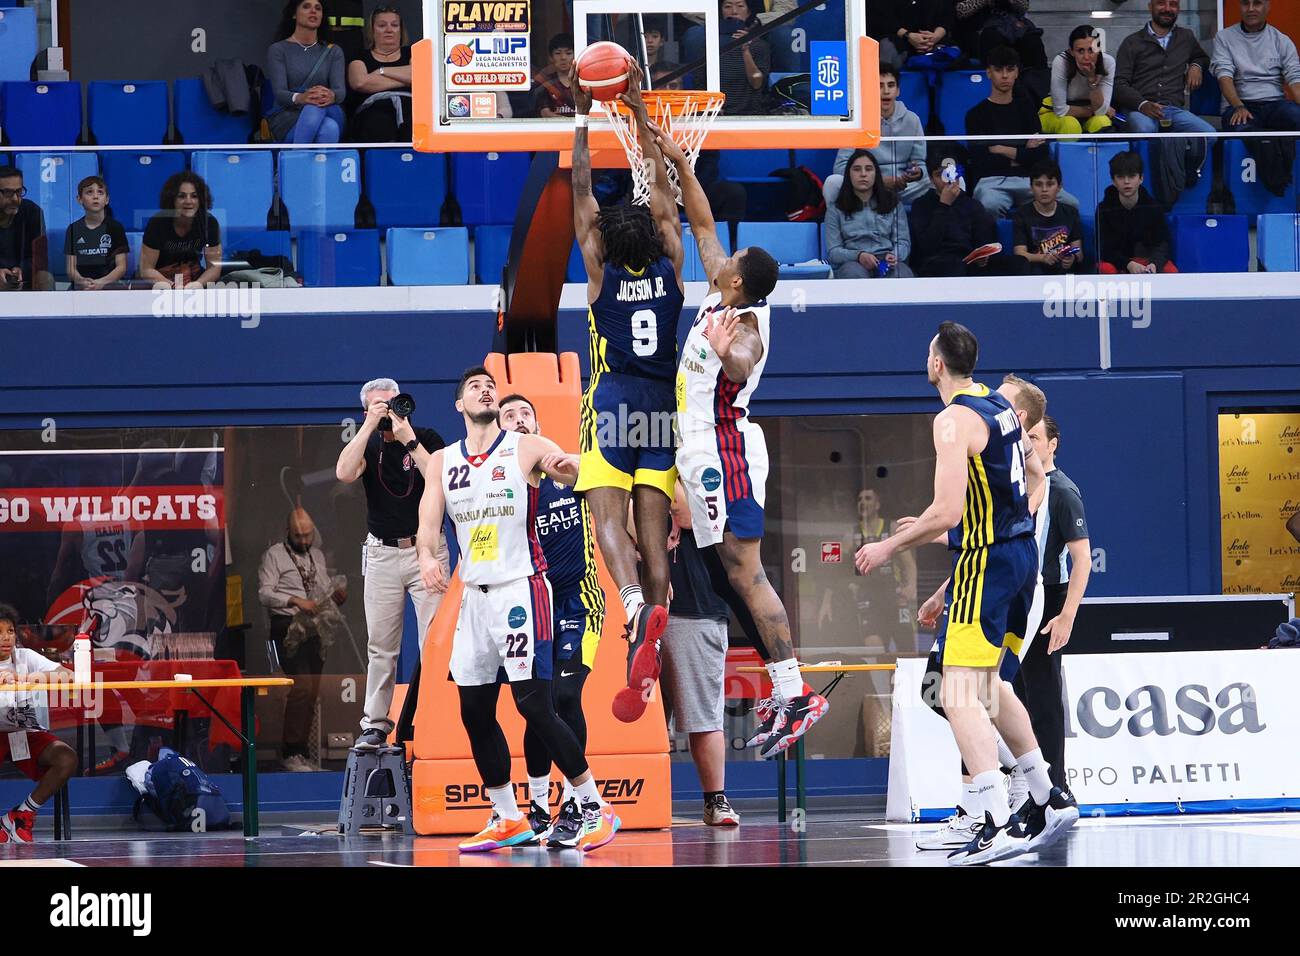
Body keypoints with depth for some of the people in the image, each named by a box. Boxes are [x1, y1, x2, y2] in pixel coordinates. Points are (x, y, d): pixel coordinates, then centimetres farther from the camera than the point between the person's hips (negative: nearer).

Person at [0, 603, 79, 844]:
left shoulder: (26, 657, 1)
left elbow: (68, 675, -9)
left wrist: (42, 677, -30)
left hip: (27, 733, 3)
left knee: (67, 758, -24)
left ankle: (24, 813, -5)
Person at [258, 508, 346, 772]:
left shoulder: (317, 555, 20)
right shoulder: (274, 555, 0)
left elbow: (325, 590, 23)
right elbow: (264, 593, -9)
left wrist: (337, 596, 0)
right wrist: (295, 601, -20)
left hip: (313, 629, 7)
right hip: (288, 628, -7)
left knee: (312, 692, 4)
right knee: (301, 687, -17)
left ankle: (301, 753, 9)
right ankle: (291, 753, -14)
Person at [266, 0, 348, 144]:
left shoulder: (333, 52, 14)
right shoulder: (278, 50, 6)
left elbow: (341, 91, -3)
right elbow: (279, 93, -9)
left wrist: (331, 96, -30)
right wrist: (299, 98, -34)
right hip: (287, 116, -2)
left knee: (330, 128, -36)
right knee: (313, 109, -38)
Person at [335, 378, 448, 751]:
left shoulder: (427, 439, 1)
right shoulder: (368, 445, 6)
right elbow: (344, 473, -14)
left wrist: (409, 440, -17)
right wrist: (369, 426, -15)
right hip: (382, 553, 2)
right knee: (381, 645, 4)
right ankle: (375, 724, 8)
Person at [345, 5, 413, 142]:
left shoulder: (410, 53, 27)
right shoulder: (362, 58, 24)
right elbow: (360, 82, 2)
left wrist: (383, 71, 8)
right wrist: (404, 80, 6)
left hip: (410, 105, 1)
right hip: (374, 109, -1)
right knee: (379, 124, -39)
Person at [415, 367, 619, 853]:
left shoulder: (528, 448, -2)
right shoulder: (442, 462, 10)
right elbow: (428, 521, 2)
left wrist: (568, 467, -35)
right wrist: (427, 556, -21)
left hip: (520, 588, -6)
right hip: (474, 594, 6)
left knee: (533, 704, -13)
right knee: (474, 711, 6)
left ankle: (595, 809, -6)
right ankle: (507, 820, 18)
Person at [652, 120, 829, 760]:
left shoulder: (744, 327, -19)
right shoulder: (723, 301, 6)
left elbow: (741, 367, -44)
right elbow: (702, 225, 17)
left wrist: (726, 353, -65)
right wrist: (678, 164, 14)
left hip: (725, 455, -10)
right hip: (705, 454, 10)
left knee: (745, 574, -11)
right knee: (740, 576, 11)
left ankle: (795, 695, -13)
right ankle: (785, 693, 14)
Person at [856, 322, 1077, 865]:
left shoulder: (954, 420, -17)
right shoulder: (1000, 406, 12)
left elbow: (947, 513, -23)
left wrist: (889, 548, -10)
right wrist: (933, 528, 29)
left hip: (986, 559, -10)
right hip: (1021, 550, 10)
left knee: (960, 697, -12)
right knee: (988, 686, 23)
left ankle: (998, 827, -23)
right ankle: (1048, 801, 29)